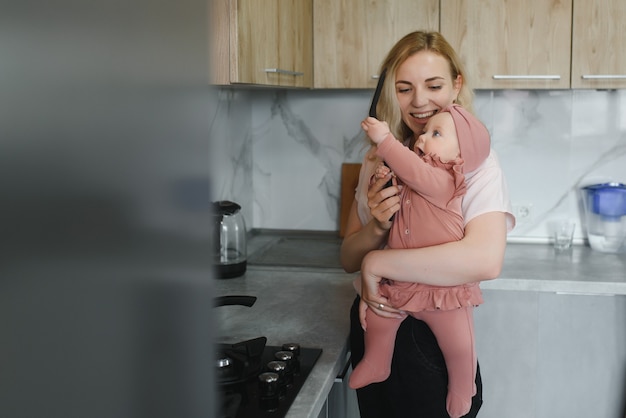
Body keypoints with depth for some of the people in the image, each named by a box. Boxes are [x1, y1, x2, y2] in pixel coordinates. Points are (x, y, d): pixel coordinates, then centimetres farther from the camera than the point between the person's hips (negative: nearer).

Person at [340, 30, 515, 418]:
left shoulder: (476, 163, -15)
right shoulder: (380, 160, 2)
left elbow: (486, 260, -33)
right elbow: (349, 258, 3)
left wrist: (376, 263, -25)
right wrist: (377, 227, -19)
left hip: (432, 338, -5)